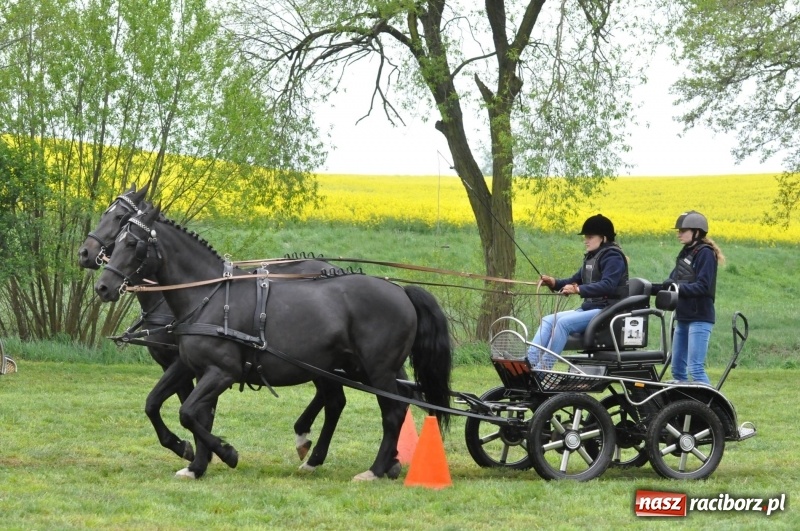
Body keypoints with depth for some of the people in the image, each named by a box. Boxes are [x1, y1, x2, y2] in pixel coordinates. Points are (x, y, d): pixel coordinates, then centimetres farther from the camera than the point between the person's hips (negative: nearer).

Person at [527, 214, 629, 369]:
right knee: (548, 320, -2)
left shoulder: (612, 257, -10)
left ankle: (542, 369, -31)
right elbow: (576, 280, 19)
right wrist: (555, 283, 0)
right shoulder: (592, 257, 19)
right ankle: (529, 363, -15)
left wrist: (579, 290, -34)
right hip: (588, 308, 10)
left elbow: (607, 285, -25)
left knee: (564, 322, -28)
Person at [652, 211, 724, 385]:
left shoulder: (705, 253, -9)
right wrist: (652, 288, -2)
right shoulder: (686, 253, 15)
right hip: (683, 318, 9)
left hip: (699, 318, -9)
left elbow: (703, 286, -18)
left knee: (695, 368, -14)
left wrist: (678, 287, -27)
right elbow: (673, 282, 12)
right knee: (677, 368, 11)